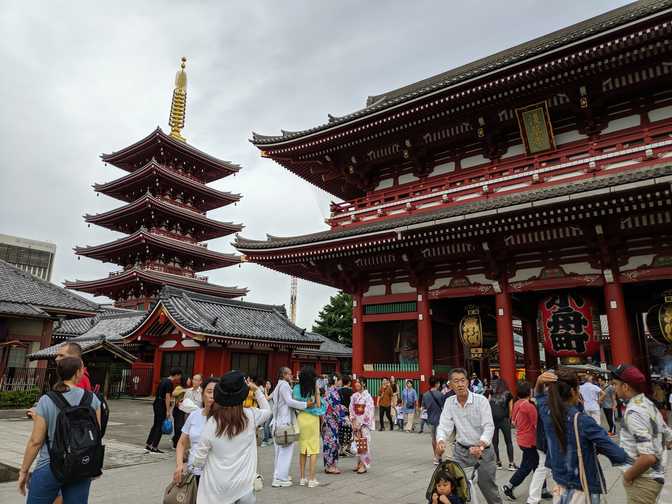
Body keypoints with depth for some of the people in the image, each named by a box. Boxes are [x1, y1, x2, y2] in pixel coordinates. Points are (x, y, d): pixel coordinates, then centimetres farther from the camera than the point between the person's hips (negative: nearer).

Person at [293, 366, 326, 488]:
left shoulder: (297, 388, -1)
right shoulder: (315, 387, -9)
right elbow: (318, 405, -8)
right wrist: (318, 392, -1)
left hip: (300, 417, 4)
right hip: (312, 418, -3)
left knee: (302, 449, 14)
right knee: (313, 449, 4)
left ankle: (302, 478, 19)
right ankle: (311, 479, 5)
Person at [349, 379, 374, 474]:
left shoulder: (367, 396, -8)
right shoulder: (354, 396, 8)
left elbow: (368, 411, -12)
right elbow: (351, 409, 8)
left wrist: (361, 423, -12)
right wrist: (353, 421, -2)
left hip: (364, 423, -5)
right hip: (356, 422, 5)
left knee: (364, 443, -5)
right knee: (357, 443, 9)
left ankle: (364, 465, 3)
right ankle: (359, 463, 20)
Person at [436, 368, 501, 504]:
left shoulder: (481, 400, -15)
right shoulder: (449, 402, -4)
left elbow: (488, 427, -20)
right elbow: (444, 425, -9)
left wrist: (480, 445, -36)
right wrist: (440, 441, -30)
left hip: (483, 450, -3)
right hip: (461, 450, 3)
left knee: (487, 486, 6)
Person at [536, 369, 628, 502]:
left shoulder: (548, 415, -8)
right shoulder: (582, 421, -23)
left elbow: (539, 396, 15)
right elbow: (620, 456, -21)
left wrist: (540, 382, -5)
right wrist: (597, 447, -3)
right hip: (583, 492, -5)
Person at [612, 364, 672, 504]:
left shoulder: (633, 412, -26)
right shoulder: (648, 404, 4)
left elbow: (648, 457, -30)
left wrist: (628, 475, -17)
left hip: (642, 480, -9)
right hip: (654, 475, 9)